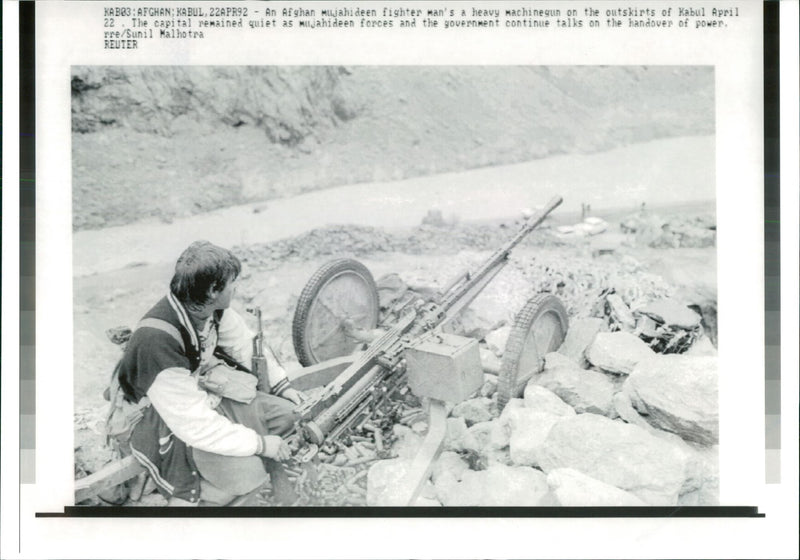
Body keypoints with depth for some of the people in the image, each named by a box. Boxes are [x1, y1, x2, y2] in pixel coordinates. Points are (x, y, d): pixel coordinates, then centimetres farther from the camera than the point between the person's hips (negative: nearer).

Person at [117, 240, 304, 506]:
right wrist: (260, 443, -26)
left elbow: (246, 344, 6)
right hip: (170, 423, -7)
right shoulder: (156, 341, -36)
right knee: (246, 474, -23)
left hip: (208, 396, 8)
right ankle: (186, 492, 4)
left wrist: (282, 386, 2)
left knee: (285, 413, -5)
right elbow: (194, 424, -32)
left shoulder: (211, 308, -14)